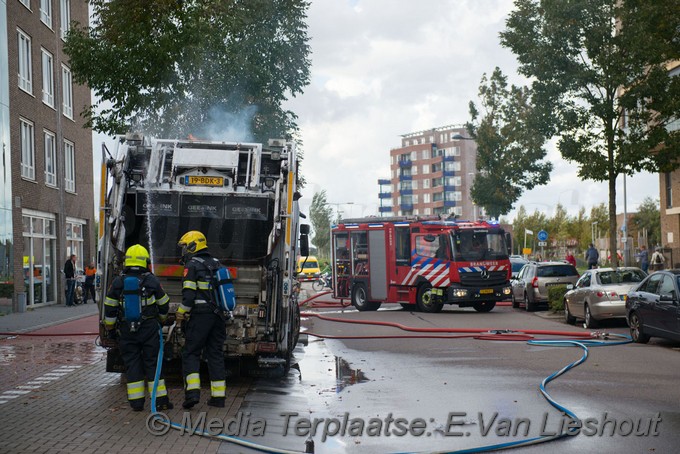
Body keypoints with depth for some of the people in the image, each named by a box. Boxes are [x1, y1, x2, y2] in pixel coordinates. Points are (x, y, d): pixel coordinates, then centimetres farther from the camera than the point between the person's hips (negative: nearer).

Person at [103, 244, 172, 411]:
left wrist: (110, 328, 14)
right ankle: (160, 400, 3)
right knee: (152, 363, 4)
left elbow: (109, 309, 1)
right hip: (149, 329, -1)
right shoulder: (152, 281, -3)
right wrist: (161, 321, 25)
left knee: (132, 365, 6)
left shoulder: (118, 282, -2)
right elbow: (163, 305, 6)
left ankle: (136, 402, 5)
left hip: (126, 330, 1)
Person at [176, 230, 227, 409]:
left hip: (200, 315, -6)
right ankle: (218, 395, 8)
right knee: (215, 354, 10)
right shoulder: (217, 264, 17)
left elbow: (189, 295, -13)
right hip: (219, 316, 6)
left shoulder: (192, 265, -5)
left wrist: (180, 315, -5)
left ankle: (192, 391, -13)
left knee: (191, 353, 0)